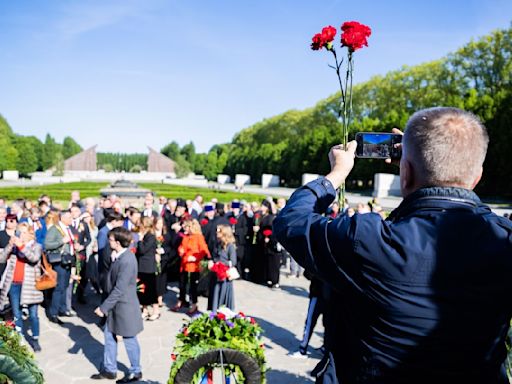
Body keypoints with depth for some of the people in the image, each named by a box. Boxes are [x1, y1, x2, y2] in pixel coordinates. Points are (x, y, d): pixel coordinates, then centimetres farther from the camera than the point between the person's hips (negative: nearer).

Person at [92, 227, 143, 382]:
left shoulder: (126, 261, -28)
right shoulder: (120, 255, 2)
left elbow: (119, 289, -25)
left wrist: (103, 307, -19)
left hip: (124, 306, -9)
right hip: (116, 305, 9)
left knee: (129, 340, 9)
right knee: (109, 335, 18)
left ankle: (135, 372, 29)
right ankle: (109, 369, 34)